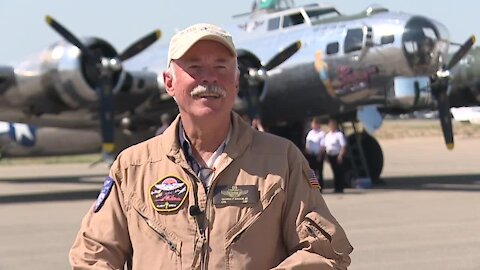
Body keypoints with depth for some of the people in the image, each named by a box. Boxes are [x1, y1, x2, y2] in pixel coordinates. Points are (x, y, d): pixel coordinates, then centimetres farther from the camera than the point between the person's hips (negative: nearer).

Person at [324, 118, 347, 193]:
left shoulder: (339, 134, -7)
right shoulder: (327, 135, 15)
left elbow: (343, 146, -13)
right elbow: (325, 146, 18)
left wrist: (340, 156, -20)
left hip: (337, 155, -6)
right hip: (330, 155, 6)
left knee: (339, 172, -3)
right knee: (335, 172, 9)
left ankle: (340, 188, 0)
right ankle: (336, 188, 13)